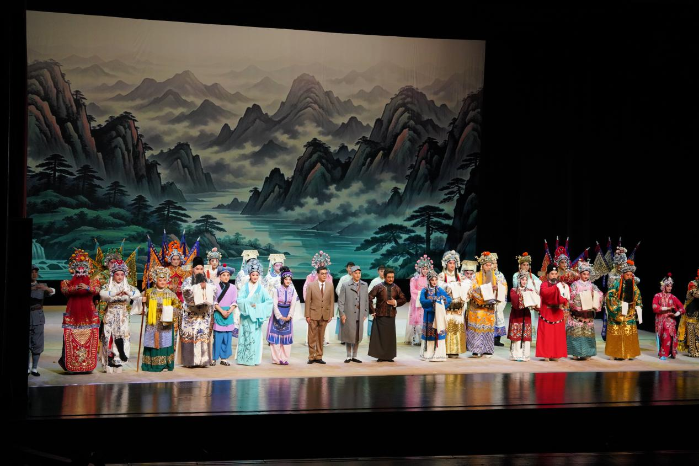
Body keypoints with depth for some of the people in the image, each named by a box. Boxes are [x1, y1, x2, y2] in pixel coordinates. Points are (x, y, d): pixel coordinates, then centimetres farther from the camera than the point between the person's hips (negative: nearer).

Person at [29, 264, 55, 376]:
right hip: (26, 317, -1)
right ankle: (27, 369, 6)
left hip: (38, 318, 2)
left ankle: (34, 368, 7)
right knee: (26, 344, -1)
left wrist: (46, 288, -35)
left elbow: (52, 292, -13)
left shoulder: (42, 287, 7)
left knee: (37, 344, -1)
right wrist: (31, 288, -39)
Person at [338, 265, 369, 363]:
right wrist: (342, 314, -8)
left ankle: (354, 356, 16)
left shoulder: (365, 286, 9)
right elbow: (340, 301, -1)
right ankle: (348, 356, 14)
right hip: (348, 316, -3)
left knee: (357, 337, 5)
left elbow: (366, 300, 12)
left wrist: (365, 313, 8)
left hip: (359, 316, 3)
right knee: (348, 336, 2)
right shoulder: (346, 286, 0)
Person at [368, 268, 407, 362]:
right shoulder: (379, 287, -2)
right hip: (380, 315, -3)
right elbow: (369, 298, -2)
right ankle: (381, 356, 4)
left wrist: (396, 302, -3)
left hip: (391, 315, 3)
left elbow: (403, 299, 15)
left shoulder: (396, 288, 8)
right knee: (380, 336, -3)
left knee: (390, 336, 4)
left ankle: (389, 356, 11)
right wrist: (373, 310, -4)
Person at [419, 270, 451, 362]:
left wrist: (442, 300, -21)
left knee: (438, 334, -5)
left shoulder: (440, 290, 5)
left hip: (438, 315, 0)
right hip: (428, 315, 0)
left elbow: (449, 299, -2)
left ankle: (437, 354, -5)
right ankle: (427, 354, 13)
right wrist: (432, 301, -23)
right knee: (428, 333, 4)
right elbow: (422, 301, -11)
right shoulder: (424, 291, 4)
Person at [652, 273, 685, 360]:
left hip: (670, 320, 1)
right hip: (660, 320, -1)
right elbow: (655, 308, -10)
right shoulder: (657, 296, 2)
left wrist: (677, 313, -11)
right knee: (662, 337, -7)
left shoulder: (673, 297, 8)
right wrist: (667, 308, -13)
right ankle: (663, 353, 2)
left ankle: (663, 354, 1)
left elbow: (682, 307, 5)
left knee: (668, 336, -11)